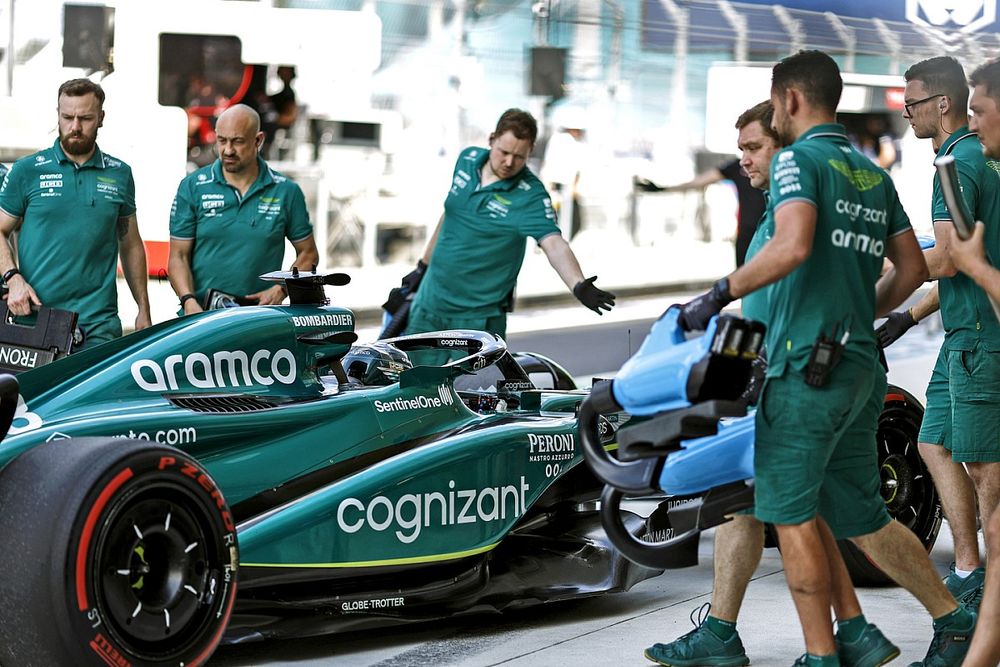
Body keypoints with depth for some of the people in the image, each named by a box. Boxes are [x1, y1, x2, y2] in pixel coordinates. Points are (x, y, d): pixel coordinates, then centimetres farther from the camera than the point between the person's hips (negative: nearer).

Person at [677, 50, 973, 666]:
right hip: (861, 366, 8)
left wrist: (719, 296, -18)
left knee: (791, 512, 0)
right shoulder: (875, 176, 16)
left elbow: (792, 247, -25)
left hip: (807, 366, -8)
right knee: (861, 517, 16)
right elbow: (912, 269, 19)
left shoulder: (799, 159, -8)